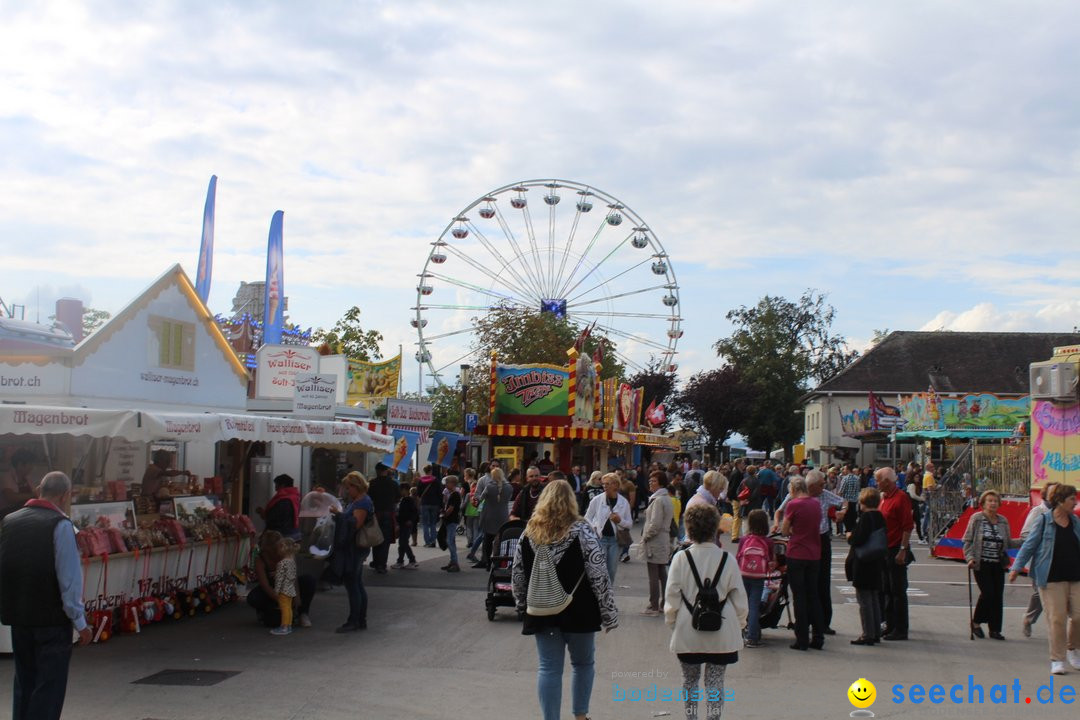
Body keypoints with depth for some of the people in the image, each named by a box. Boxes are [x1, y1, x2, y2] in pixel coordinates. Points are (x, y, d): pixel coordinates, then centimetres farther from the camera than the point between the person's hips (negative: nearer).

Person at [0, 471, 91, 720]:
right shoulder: (60, 525, -12)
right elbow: (69, 578, -15)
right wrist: (80, 622, -9)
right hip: (52, 618, -6)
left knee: (24, 683, 17)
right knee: (49, 686, 0)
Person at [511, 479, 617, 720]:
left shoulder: (529, 532, 1)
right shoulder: (581, 530, -9)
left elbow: (517, 574, 6)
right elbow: (598, 575, -12)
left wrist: (523, 605, 20)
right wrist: (609, 613, -7)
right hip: (577, 610, -2)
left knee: (549, 668, 6)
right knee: (583, 663, 17)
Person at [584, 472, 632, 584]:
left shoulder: (624, 502, 3)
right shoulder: (597, 500, -1)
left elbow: (630, 524, 8)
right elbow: (587, 518, 8)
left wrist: (620, 521, -12)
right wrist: (594, 529, -7)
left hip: (614, 540, 2)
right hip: (599, 538, -2)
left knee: (611, 571, 8)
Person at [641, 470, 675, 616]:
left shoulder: (658, 500, -18)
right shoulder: (667, 498, 11)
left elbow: (655, 524, -22)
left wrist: (645, 537, -8)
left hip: (654, 543, -10)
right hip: (664, 541, 10)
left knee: (653, 577, -3)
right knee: (662, 574, 16)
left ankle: (653, 607, 2)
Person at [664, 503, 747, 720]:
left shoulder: (681, 558, -10)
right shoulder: (727, 559, -7)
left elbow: (671, 597, -6)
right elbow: (739, 597, 0)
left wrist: (671, 622, 9)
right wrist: (739, 623, 14)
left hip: (688, 631, 0)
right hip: (720, 632, 0)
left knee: (690, 679, 17)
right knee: (716, 681, 9)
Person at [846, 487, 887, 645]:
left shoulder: (866, 517, -19)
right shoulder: (880, 517, 7)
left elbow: (858, 540, -26)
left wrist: (850, 536, -5)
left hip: (863, 565, -9)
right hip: (876, 563, 9)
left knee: (864, 600, -3)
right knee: (874, 599, 16)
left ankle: (868, 635, -1)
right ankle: (876, 633, 22)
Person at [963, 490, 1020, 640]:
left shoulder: (1003, 521, 9)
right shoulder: (976, 519, -2)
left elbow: (1008, 542, 11)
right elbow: (967, 540, -2)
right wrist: (970, 557, -13)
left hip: (998, 564, 4)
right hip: (981, 564, -4)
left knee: (998, 596, 3)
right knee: (987, 593, -11)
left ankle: (995, 629, 13)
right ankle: (976, 622, 11)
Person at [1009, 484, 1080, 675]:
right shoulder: (1044, 522, -5)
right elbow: (1029, 545, -3)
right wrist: (1016, 567, -10)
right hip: (1052, 579, -4)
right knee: (1057, 619, -4)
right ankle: (1057, 659, 7)